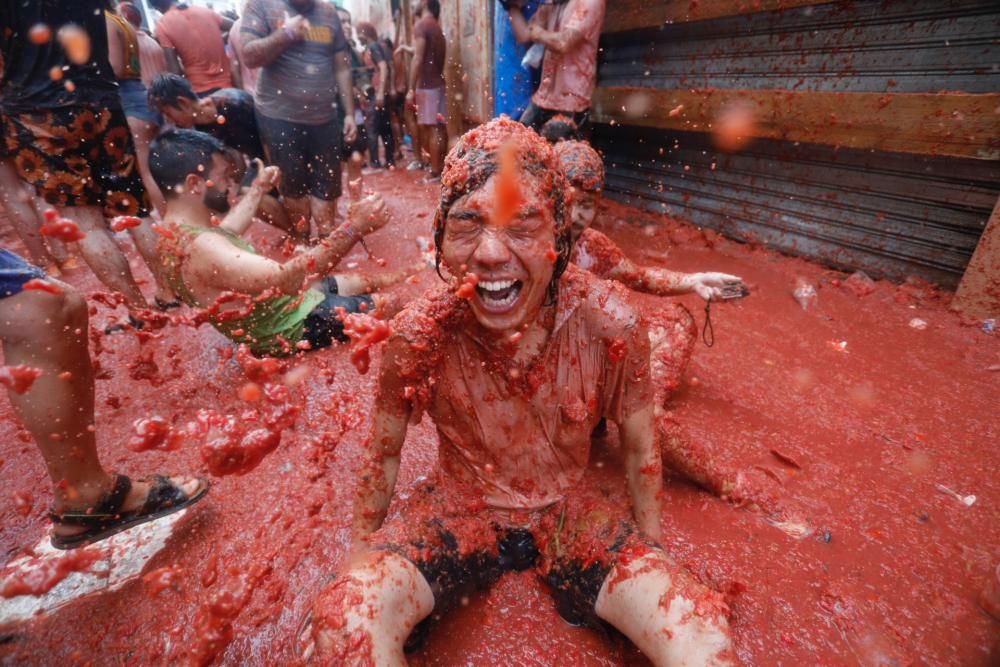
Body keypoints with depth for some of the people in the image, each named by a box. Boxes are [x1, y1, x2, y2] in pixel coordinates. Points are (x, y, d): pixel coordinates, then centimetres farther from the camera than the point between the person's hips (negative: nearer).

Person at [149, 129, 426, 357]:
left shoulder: (177, 229, -1)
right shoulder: (200, 248, -34)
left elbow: (227, 231, 21)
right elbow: (286, 279, -46)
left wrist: (258, 189, 30)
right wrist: (354, 227, -48)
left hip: (283, 299, 10)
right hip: (289, 326, -9)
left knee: (360, 281, 22)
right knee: (386, 305, 4)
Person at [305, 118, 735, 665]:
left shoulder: (610, 324, -23)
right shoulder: (418, 335, -23)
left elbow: (639, 448, -5)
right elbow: (383, 453, -4)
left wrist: (654, 556, 7)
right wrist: (360, 556, 7)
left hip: (571, 507, 1)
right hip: (458, 506, 0)